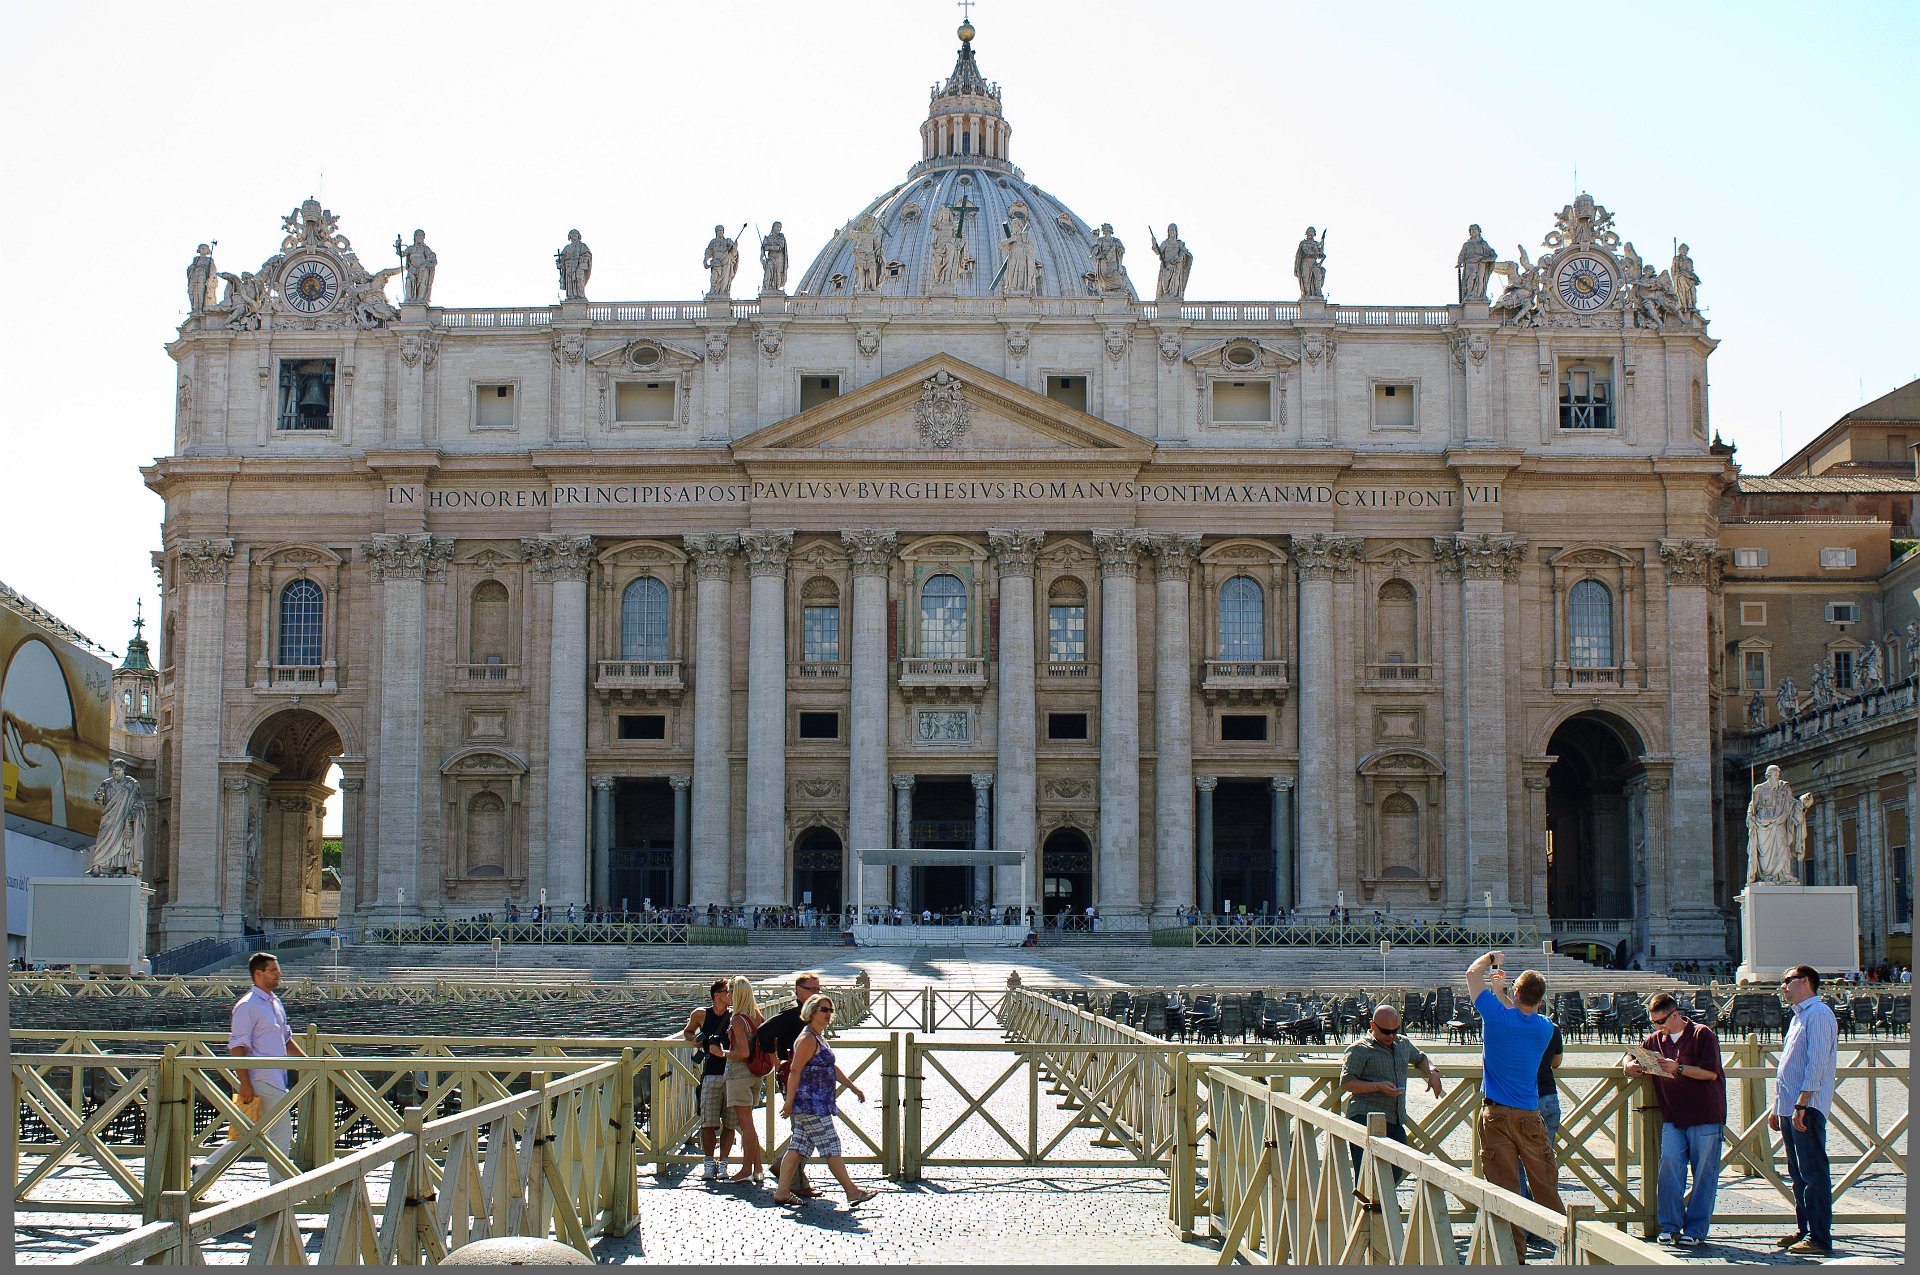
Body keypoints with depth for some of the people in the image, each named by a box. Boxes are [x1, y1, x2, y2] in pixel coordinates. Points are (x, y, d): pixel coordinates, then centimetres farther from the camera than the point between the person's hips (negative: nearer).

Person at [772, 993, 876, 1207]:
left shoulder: (819, 1037, 18)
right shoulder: (807, 1039, -14)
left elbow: (832, 1067, 26)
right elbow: (795, 1071, -16)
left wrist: (853, 1087, 26)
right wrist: (789, 1102, -18)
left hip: (818, 1104, 10)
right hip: (811, 1103, -10)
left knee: (798, 1148, 9)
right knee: (831, 1147, -6)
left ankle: (782, 1193, 9)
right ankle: (852, 1192, -4)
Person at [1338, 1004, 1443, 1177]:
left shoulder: (1403, 1044, 19)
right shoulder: (1359, 1049, -2)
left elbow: (1421, 1058, 39)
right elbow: (1345, 1084, -7)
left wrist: (1432, 1072, 16)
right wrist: (1378, 1087, -17)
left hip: (1396, 1121, 7)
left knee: (1395, 1174, 1)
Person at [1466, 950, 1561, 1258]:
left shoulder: (1497, 1016, -8)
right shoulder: (1545, 1028, 2)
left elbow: (1473, 973, 5)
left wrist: (1492, 958, 22)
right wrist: (1499, 990, 35)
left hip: (1496, 1114, -3)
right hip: (1530, 1116, 3)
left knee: (1504, 1189, -2)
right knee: (1545, 1187, 9)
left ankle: (1514, 1254, -3)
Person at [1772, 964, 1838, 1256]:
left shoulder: (1818, 1014, -11)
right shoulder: (1798, 1016, 21)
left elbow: (1817, 1063, -20)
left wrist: (1801, 1105, -24)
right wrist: (1777, 1108, 23)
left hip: (1807, 1109, -10)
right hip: (1790, 1108, 10)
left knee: (1813, 1174, -9)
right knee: (1799, 1174, 14)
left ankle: (1820, 1239, -9)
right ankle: (1804, 1231, 20)